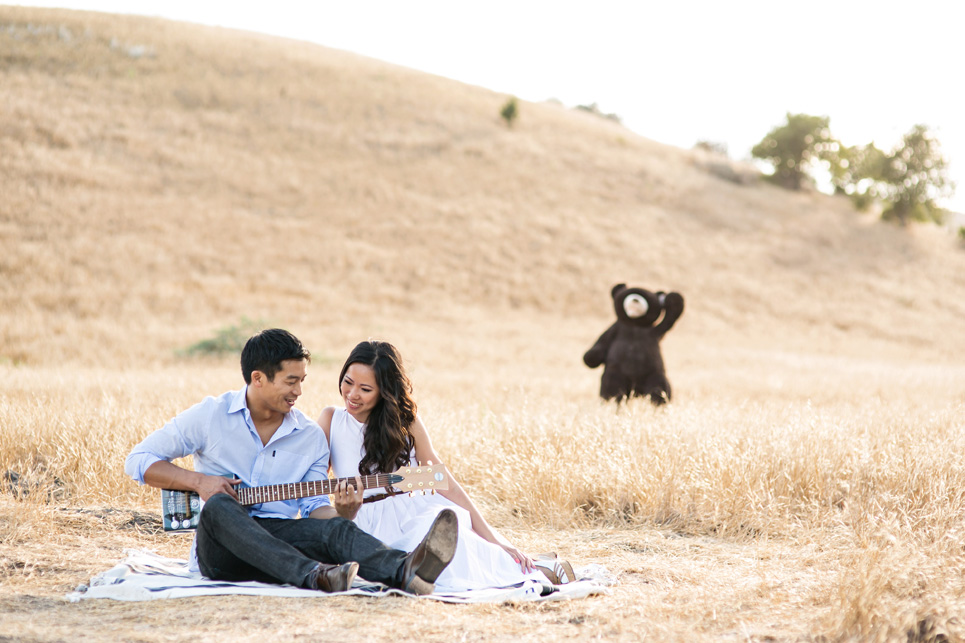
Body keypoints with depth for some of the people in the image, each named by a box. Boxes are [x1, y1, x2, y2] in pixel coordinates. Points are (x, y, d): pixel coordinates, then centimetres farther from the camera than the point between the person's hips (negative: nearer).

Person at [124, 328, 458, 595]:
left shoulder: (311, 437, 12)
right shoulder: (209, 416, 3)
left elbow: (313, 506, 10)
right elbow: (138, 460, 6)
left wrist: (339, 510, -14)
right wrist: (198, 481, -9)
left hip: (278, 539, 2)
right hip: (220, 550, -2)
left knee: (335, 529, -29)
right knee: (219, 507, -37)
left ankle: (406, 572, -60)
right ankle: (313, 577, -58)